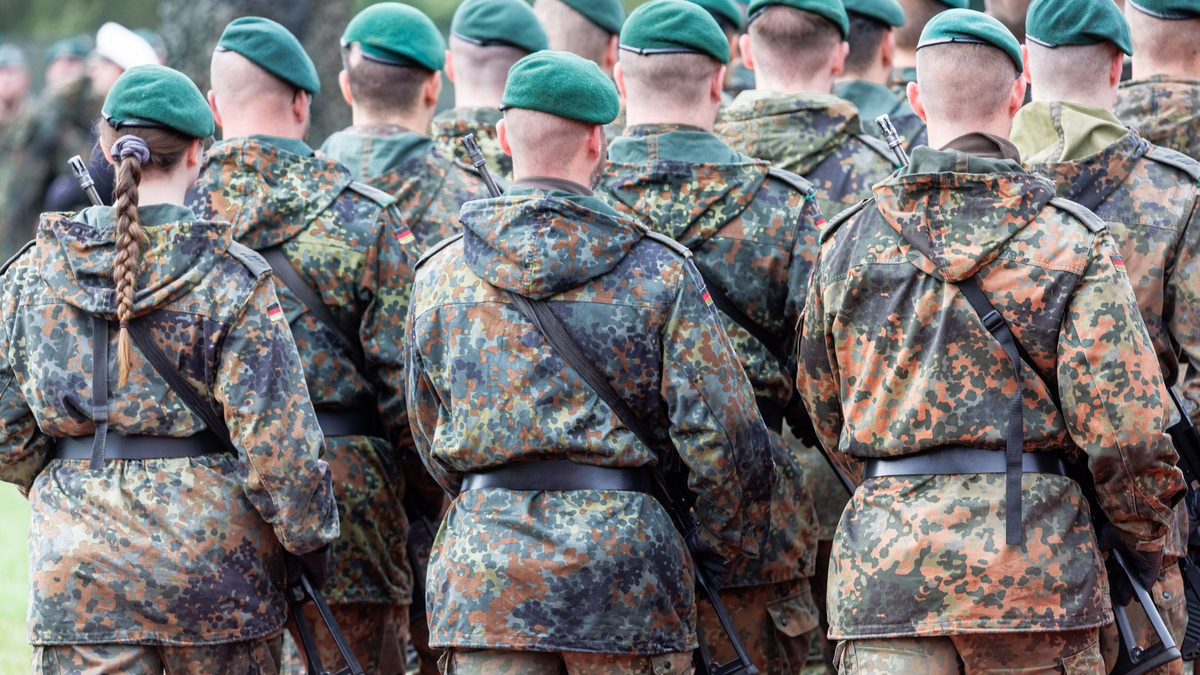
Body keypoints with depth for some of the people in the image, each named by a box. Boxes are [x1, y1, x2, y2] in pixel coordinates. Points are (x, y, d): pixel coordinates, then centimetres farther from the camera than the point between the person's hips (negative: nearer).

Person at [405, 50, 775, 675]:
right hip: (624, 570, -2)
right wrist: (724, 547, 9)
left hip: (482, 570, 2)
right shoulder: (658, 271, -3)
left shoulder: (439, 277, 5)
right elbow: (723, 432, -6)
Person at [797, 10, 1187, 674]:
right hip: (1036, 557, -2)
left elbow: (825, 410, 18)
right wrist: (1145, 538, 8)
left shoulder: (847, 244, 6)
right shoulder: (1073, 243, -4)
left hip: (885, 566, 2)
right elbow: (1125, 427, -9)